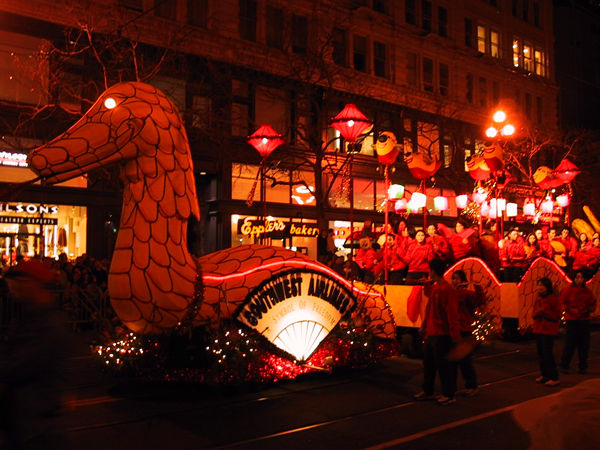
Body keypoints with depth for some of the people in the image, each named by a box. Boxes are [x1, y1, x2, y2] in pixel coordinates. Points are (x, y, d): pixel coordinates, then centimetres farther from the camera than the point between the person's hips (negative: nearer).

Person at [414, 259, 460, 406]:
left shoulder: (447, 289, -16)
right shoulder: (433, 288, 13)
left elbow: (452, 314, -19)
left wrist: (455, 334, -21)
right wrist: (424, 326, 22)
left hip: (442, 335, -10)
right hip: (431, 333, 10)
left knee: (444, 365, -1)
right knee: (428, 362, 17)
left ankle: (449, 395, 10)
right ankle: (427, 391, 30)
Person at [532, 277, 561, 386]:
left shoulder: (553, 299, -10)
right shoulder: (538, 298, 11)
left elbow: (556, 316, -11)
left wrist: (544, 312, -21)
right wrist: (536, 314, -4)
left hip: (549, 330, -7)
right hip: (538, 330, 7)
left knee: (547, 353, -9)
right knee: (541, 353, 11)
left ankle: (554, 378, -3)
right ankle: (544, 375, 22)